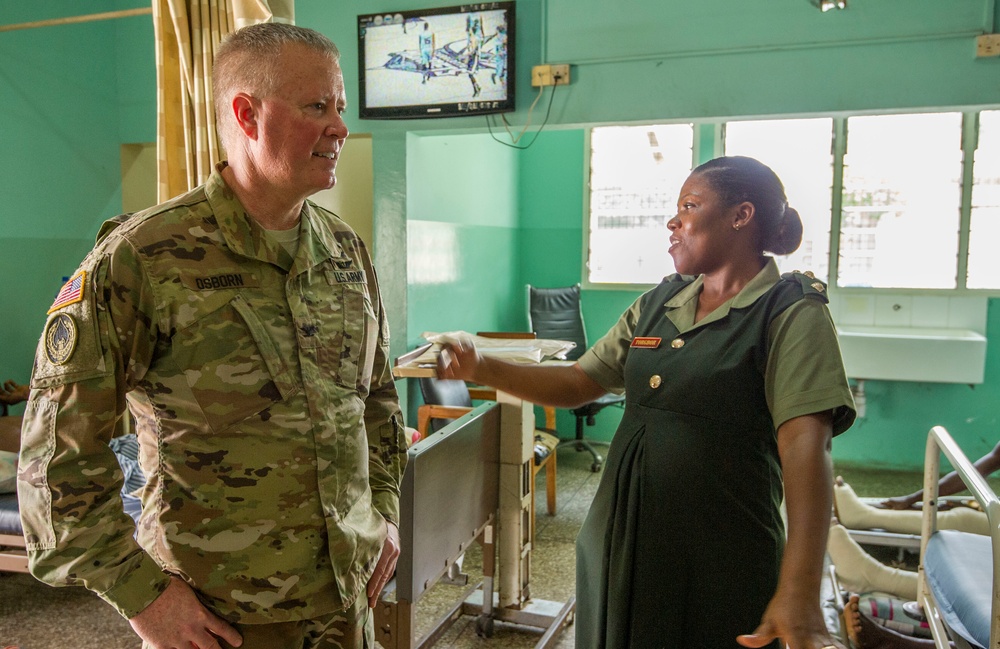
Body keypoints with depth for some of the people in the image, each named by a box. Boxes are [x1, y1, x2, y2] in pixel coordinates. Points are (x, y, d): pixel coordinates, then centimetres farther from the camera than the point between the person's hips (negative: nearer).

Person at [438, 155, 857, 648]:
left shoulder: (792, 315, -11)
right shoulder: (657, 305, 8)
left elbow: (805, 446, -22)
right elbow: (578, 383, 10)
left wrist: (799, 596, -32)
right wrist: (481, 369, -2)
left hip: (718, 567, -5)